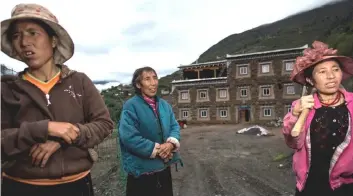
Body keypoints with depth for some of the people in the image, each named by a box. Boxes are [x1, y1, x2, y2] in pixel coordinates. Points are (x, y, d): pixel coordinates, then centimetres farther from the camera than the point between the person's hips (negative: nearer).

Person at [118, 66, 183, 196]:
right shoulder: (131, 106, -14)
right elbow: (128, 137, -22)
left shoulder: (164, 105, 8)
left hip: (164, 167, 7)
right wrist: (156, 149, -18)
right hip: (141, 170, -6)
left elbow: (174, 126, 5)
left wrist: (171, 143, -16)